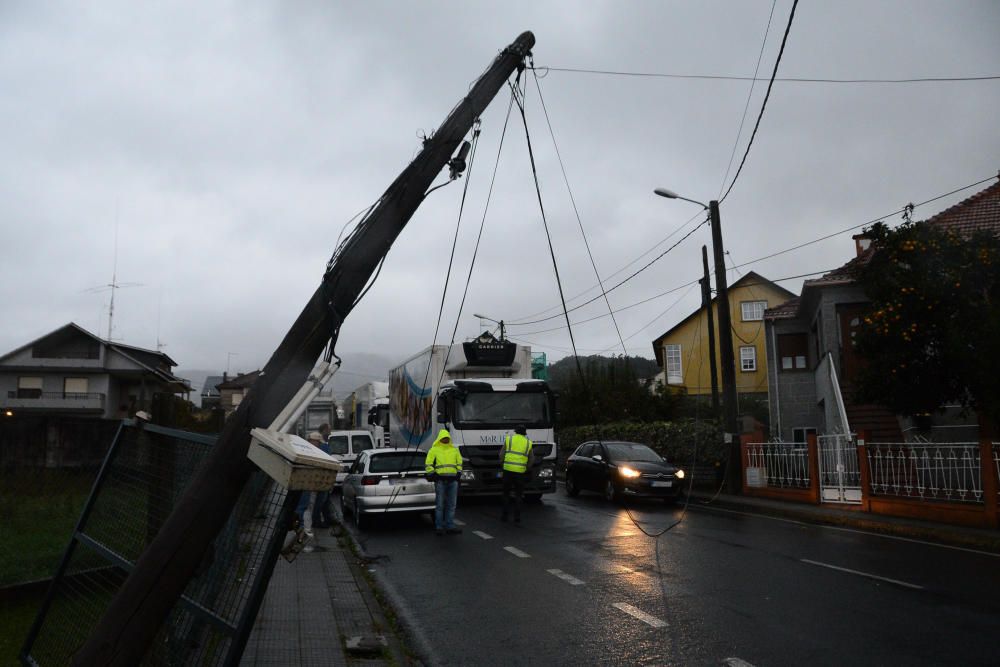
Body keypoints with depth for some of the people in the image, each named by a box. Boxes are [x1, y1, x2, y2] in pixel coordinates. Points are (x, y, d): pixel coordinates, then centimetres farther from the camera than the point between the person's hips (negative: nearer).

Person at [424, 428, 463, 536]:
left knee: (451, 505, 5)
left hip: (452, 480, 4)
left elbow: (459, 463, 22)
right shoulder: (434, 450, 4)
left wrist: (458, 473, 10)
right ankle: (439, 527, 2)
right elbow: (428, 464, 1)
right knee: (440, 505, -3)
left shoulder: (455, 450, 16)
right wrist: (432, 474, -8)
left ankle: (450, 527, 11)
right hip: (440, 480, -4)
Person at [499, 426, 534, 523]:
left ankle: (505, 515, 12)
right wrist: (527, 468, 21)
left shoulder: (508, 439, 7)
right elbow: (532, 459, 8)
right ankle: (517, 517, 6)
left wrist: (502, 464, 15)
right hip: (520, 471, 1)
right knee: (518, 495, 10)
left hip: (508, 469, 0)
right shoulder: (528, 443, 10)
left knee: (506, 493, 13)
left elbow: (501, 454, 1)